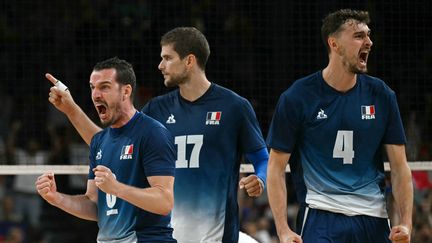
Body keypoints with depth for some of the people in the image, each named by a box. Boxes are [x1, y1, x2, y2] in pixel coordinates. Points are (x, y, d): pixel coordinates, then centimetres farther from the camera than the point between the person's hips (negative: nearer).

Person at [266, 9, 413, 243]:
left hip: (373, 218, 3)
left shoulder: (381, 95, 5)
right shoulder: (295, 98, -3)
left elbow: (399, 167, 8)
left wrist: (406, 223, -5)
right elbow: (276, 167, 0)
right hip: (320, 214, -3)